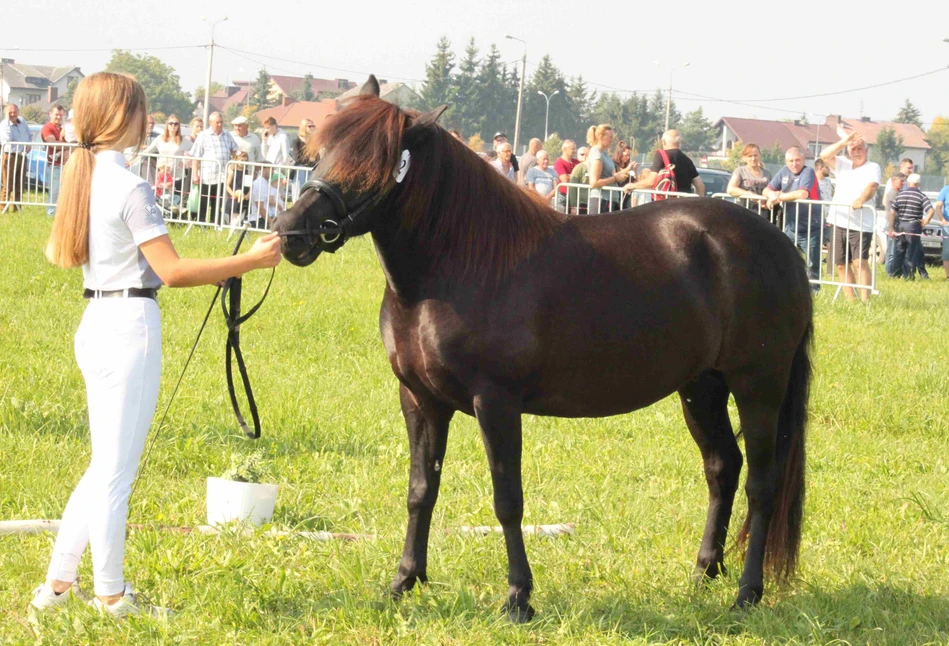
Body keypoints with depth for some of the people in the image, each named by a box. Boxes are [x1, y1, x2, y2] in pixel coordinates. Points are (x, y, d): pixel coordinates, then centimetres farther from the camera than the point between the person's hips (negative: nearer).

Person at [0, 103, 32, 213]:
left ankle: (15, 208, 14)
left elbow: (29, 137, 22)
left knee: (19, 187, 8)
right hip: (9, 157, -7)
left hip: (22, 157, 7)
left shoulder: (22, 121, 11)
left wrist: (29, 145, 2)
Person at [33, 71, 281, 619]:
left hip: (95, 323, 9)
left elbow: (57, 254, 19)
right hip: (131, 326, -9)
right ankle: (111, 595, 10)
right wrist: (250, 261, -17)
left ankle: (58, 584, 19)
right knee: (116, 470, 1)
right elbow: (172, 271, -19)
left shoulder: (83, 179, 9)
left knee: (106, 465, 17)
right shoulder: (132, 189, -17)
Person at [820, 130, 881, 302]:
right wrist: (843, 142, -7)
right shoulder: (843, 165, 18)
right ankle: (850, 299, 12)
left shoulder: (873, 167, 1)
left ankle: (865, 299, -17)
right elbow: (824, 155, 4)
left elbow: (872, 186, -17)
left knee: (860, 262, -16)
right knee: (841, 264, 6)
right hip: (839, 223, 6)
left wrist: (861, 199, -37)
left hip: (861, 225, -6)